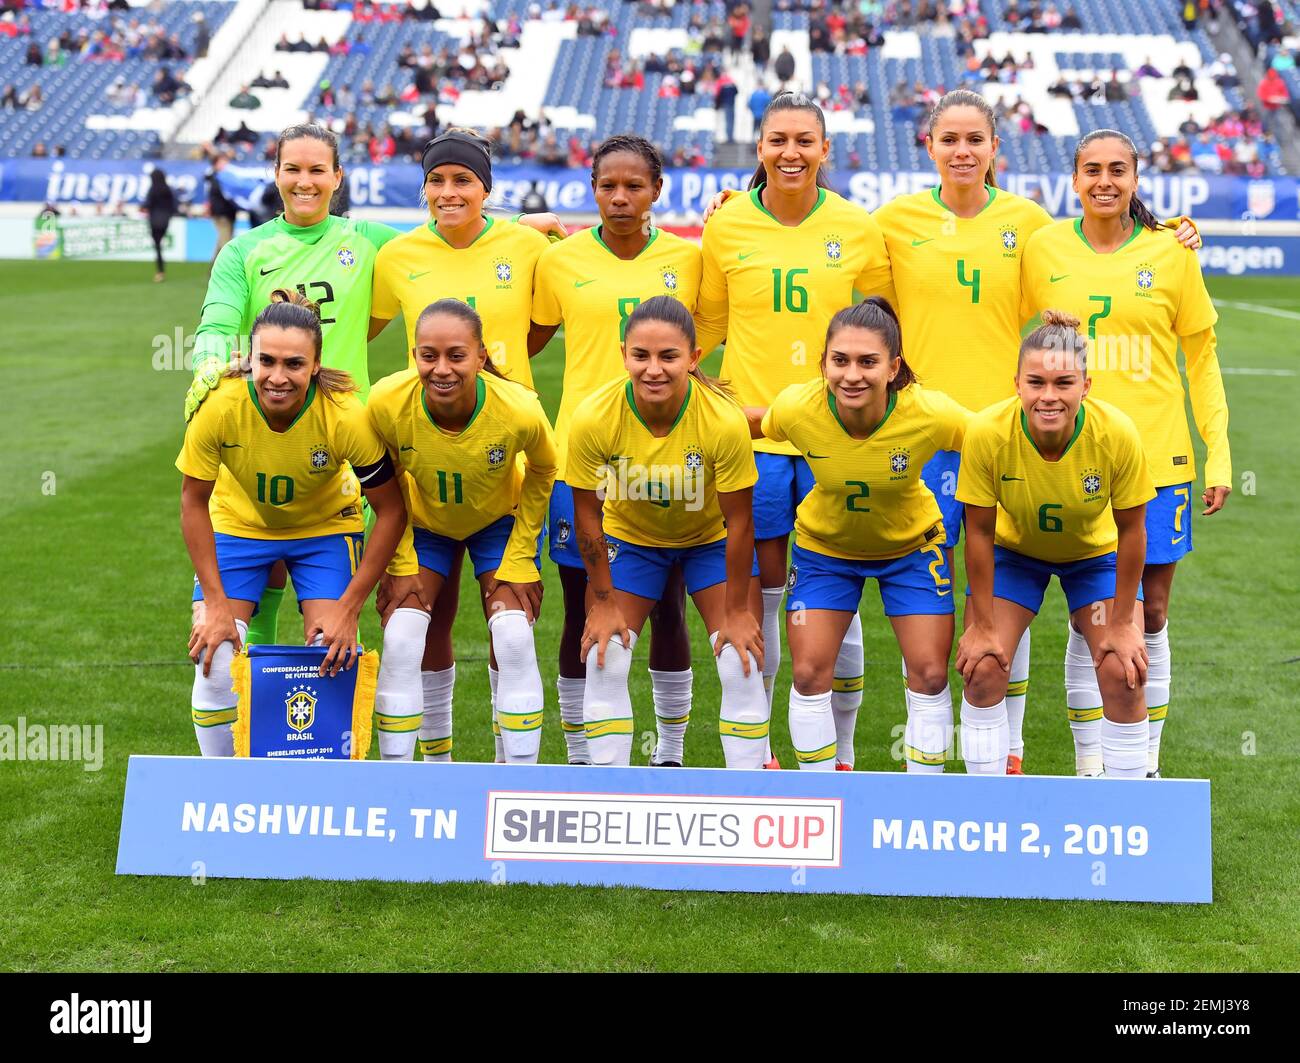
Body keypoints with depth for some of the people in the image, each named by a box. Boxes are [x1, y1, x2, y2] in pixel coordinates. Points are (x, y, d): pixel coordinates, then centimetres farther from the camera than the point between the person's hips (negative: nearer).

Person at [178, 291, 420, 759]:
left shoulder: (345, 417, -32)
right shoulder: (218, 407, -30)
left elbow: (391, 511, -19)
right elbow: (194, 500, -14)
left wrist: (348, 608, -21)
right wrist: (215, 603, -16)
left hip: (324, 528, 0)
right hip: (238, 524, 1)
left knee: (332, 659, -13)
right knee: (214, 660, -11)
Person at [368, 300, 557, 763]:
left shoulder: (520, 411, -35)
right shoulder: (387, 402, -32)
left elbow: (541, 472, -11)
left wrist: (520, 558, -12)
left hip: (501, 520, -1)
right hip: (423, 522, 2)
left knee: (513, 643, -13)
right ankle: (436, 763, 18)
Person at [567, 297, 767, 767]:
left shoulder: (724, 420, -33)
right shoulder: (593, 418, -30)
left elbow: (738, 522, -20)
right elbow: (588, 514, -15)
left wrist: (737, 610, -13)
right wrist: (603, 603, -8)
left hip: (712, 538, -1)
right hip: (629, 537, 1)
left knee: (742, 662, -8)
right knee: (604, 660, -5)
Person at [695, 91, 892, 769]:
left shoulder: (858, 228, 1)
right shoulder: (727, 225, 1)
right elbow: (708, 324, 11)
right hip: (750, 430, 0)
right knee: (758, 595, 6)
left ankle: (839, 751, 21)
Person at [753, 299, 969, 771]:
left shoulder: (931, 414, -33)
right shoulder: (796, 408, -30)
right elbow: (754, 424, -6)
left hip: (911, 543, -1)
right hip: (824, 544, 1)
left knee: (930, 674, -3)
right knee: (809, 673, -3)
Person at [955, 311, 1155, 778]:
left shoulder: (1117, 433, -33)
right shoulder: (987, 433, -33)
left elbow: (1131, 530, -18)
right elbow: (979, 532, -19)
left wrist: (1122, 623, -12)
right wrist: (982, 626, -13)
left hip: (1096, 552, 0)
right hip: (1013, 550, 0)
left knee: (1122, 675, -11)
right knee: (982, 668, -11)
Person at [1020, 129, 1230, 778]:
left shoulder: (1170, 253, 2)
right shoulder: (1043, 249, 2)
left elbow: (1201, 356, 7)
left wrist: (1219, 454, 3)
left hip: (1157, 458, 1)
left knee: (1150, 613, 7)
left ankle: (1147, 762, 19)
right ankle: (1088, 762, 14)